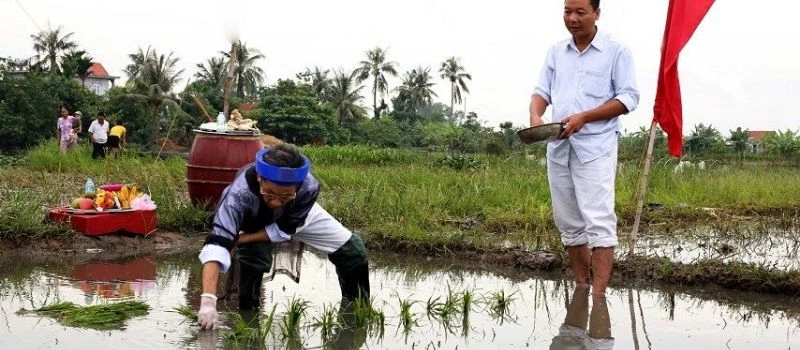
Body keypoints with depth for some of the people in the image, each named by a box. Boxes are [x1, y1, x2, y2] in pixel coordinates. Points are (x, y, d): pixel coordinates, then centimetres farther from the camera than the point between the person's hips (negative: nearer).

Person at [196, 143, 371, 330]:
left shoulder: (309, 187, -43)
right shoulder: (240, 193, -46)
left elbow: (283, 230, -29)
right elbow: (216, 245, -53)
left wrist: (239, 239, -35)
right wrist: (208, 301, -63)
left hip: (297, 217, 2)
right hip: (255, 222, -2)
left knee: (353, 251, 0)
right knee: (252, 260, -31)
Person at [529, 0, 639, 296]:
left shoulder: (616, 51, 0)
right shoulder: (556, 53, 15)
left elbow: (628, 97, -5)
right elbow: (542, 91, 12)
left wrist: (583, 117, -16)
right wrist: (535, 115, -11)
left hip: (595, 147, -5)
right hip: (559, 147, 6)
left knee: (599, 221, -11)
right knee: (568, 222, 9)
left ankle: (599, 295, -11)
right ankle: (581, 288, 20)